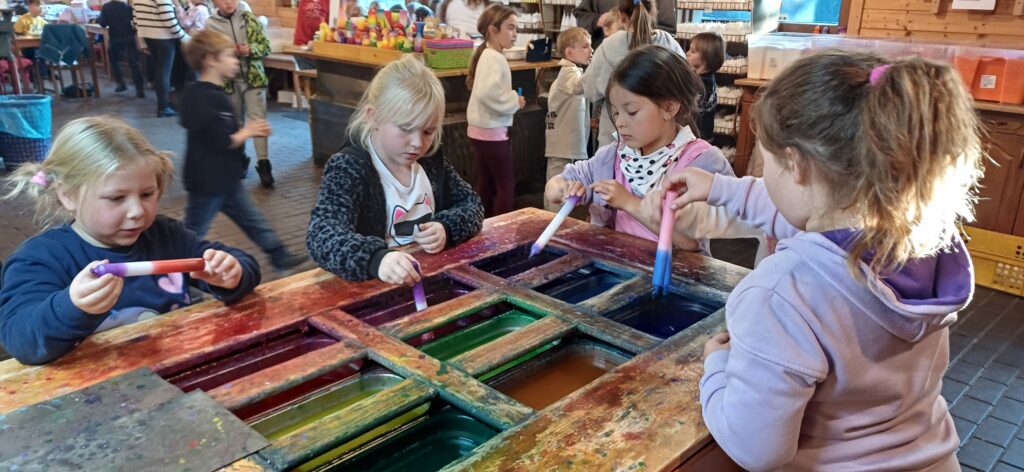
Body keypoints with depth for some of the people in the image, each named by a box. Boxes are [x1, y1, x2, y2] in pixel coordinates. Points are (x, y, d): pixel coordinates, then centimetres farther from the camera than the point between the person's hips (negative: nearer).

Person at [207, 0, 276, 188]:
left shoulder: (249, 19, 2)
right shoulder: (211, 25, -1)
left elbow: (266, 46, 3)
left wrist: (251, 49, -16)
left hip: (254, 77, -1)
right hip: (229, 80, 1)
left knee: (258, 119, -8)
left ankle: (263, 163, -8)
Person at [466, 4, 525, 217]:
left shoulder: (487, 55, 12)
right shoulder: (494, 58, -19)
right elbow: (488, 93, -34)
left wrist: (511, 98, 8)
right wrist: (515, 101, -20)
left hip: (482, 130, 10)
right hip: (492, 131, -10)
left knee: (486, 184, 15)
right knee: (506, 185, -2)